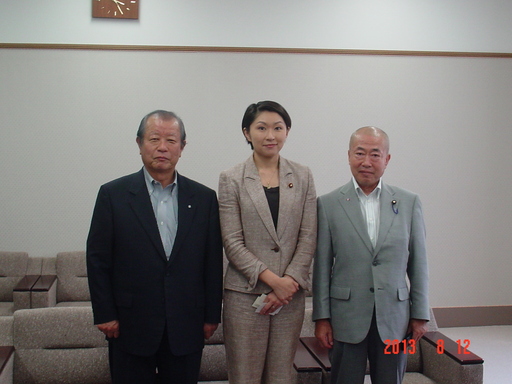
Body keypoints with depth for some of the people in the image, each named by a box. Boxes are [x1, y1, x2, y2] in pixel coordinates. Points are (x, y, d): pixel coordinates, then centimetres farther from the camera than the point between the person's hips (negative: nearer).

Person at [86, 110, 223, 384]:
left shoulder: (204, 198, 4)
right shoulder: (113, 194, -1)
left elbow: (213, 262, 5)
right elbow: (98, 260, -1)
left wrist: (212, 316, 4)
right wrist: (105, 316, -4)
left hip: (186, 328, 2)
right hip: (131, 327, -1)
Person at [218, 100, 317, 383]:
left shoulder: (302, 176, 7)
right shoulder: (231, 179, 0)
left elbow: (308, 237, 3)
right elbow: (232, 242, -6)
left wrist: (290, 281, -10)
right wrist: (273, 279, -14)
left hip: (291, 293, 2)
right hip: (245, 293, -2)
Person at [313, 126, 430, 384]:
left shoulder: (409, 203, 4)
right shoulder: (328, 204, -1)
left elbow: (418, 263, 6)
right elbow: (322, 266, -1)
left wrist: (420, 315, 5)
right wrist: (321, 317, -2)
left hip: (394, 320, 2)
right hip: (347, 318, -1)